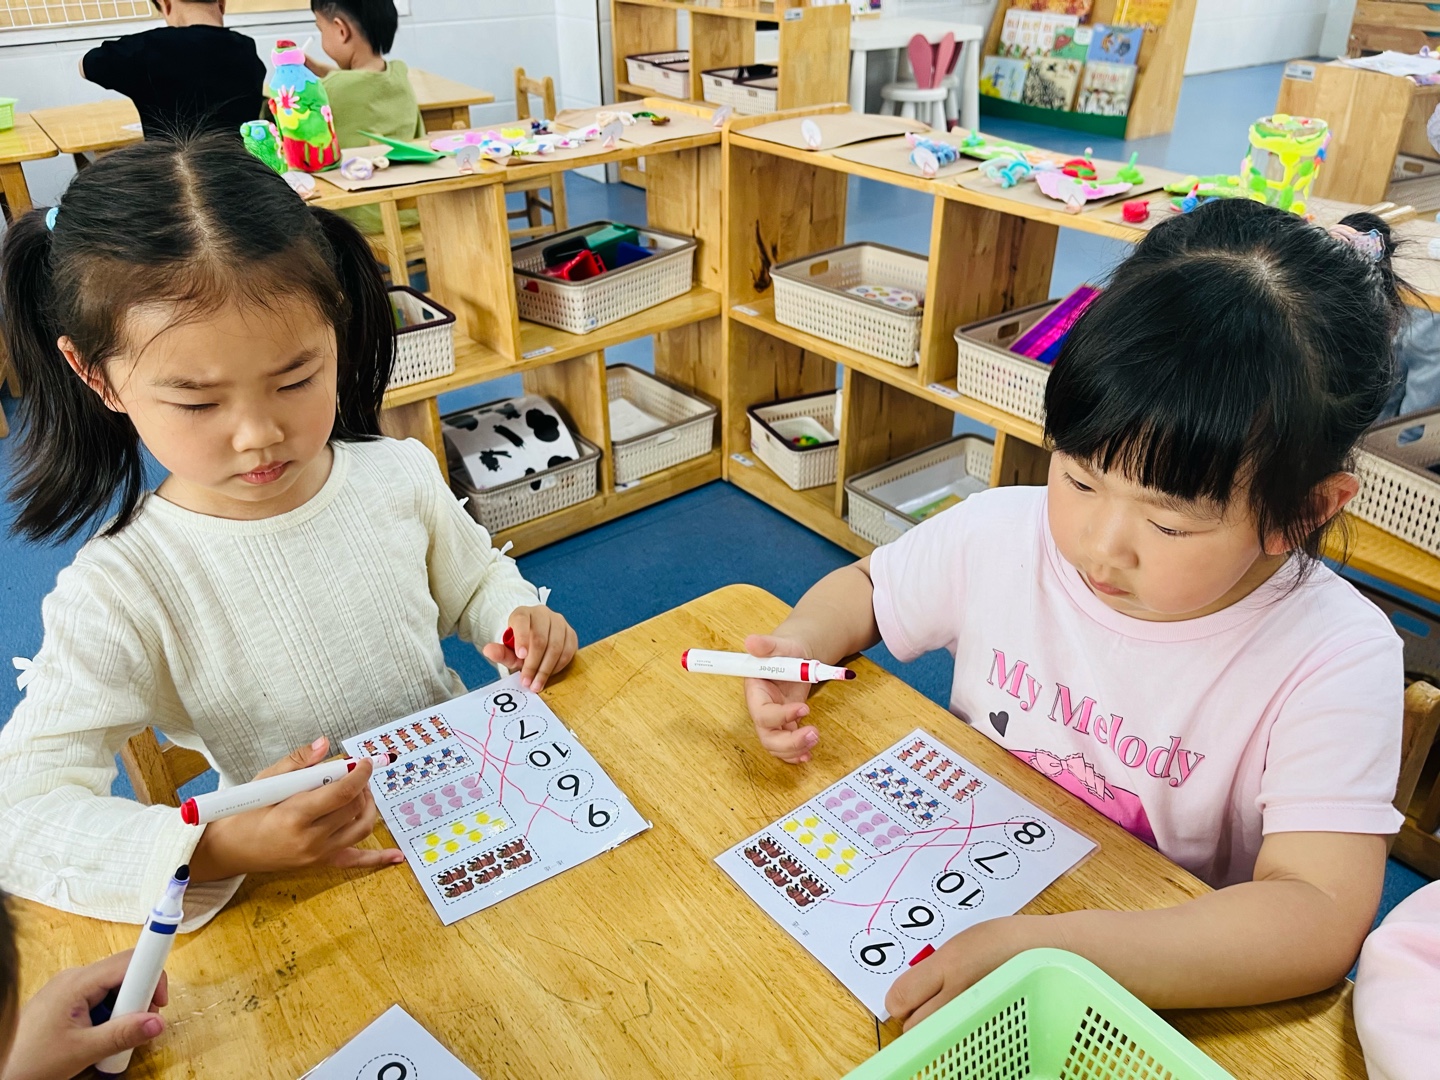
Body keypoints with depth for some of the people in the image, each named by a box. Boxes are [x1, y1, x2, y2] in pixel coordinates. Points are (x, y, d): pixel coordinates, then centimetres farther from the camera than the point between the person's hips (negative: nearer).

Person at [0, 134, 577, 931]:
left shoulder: (400, 476, -7)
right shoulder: (118, 596, -17)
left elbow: (475, 578, 13)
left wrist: (518, 617, -9)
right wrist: (217, 849, -34)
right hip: (308, 895, -3)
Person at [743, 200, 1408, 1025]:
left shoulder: (1334, 658, -20)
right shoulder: (998, 534, -11)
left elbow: (1320, 920, -27)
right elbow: (863, 589, 8)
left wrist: (1054, 954, -39)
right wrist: (802, 644, -14)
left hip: (1170, 979, -3)